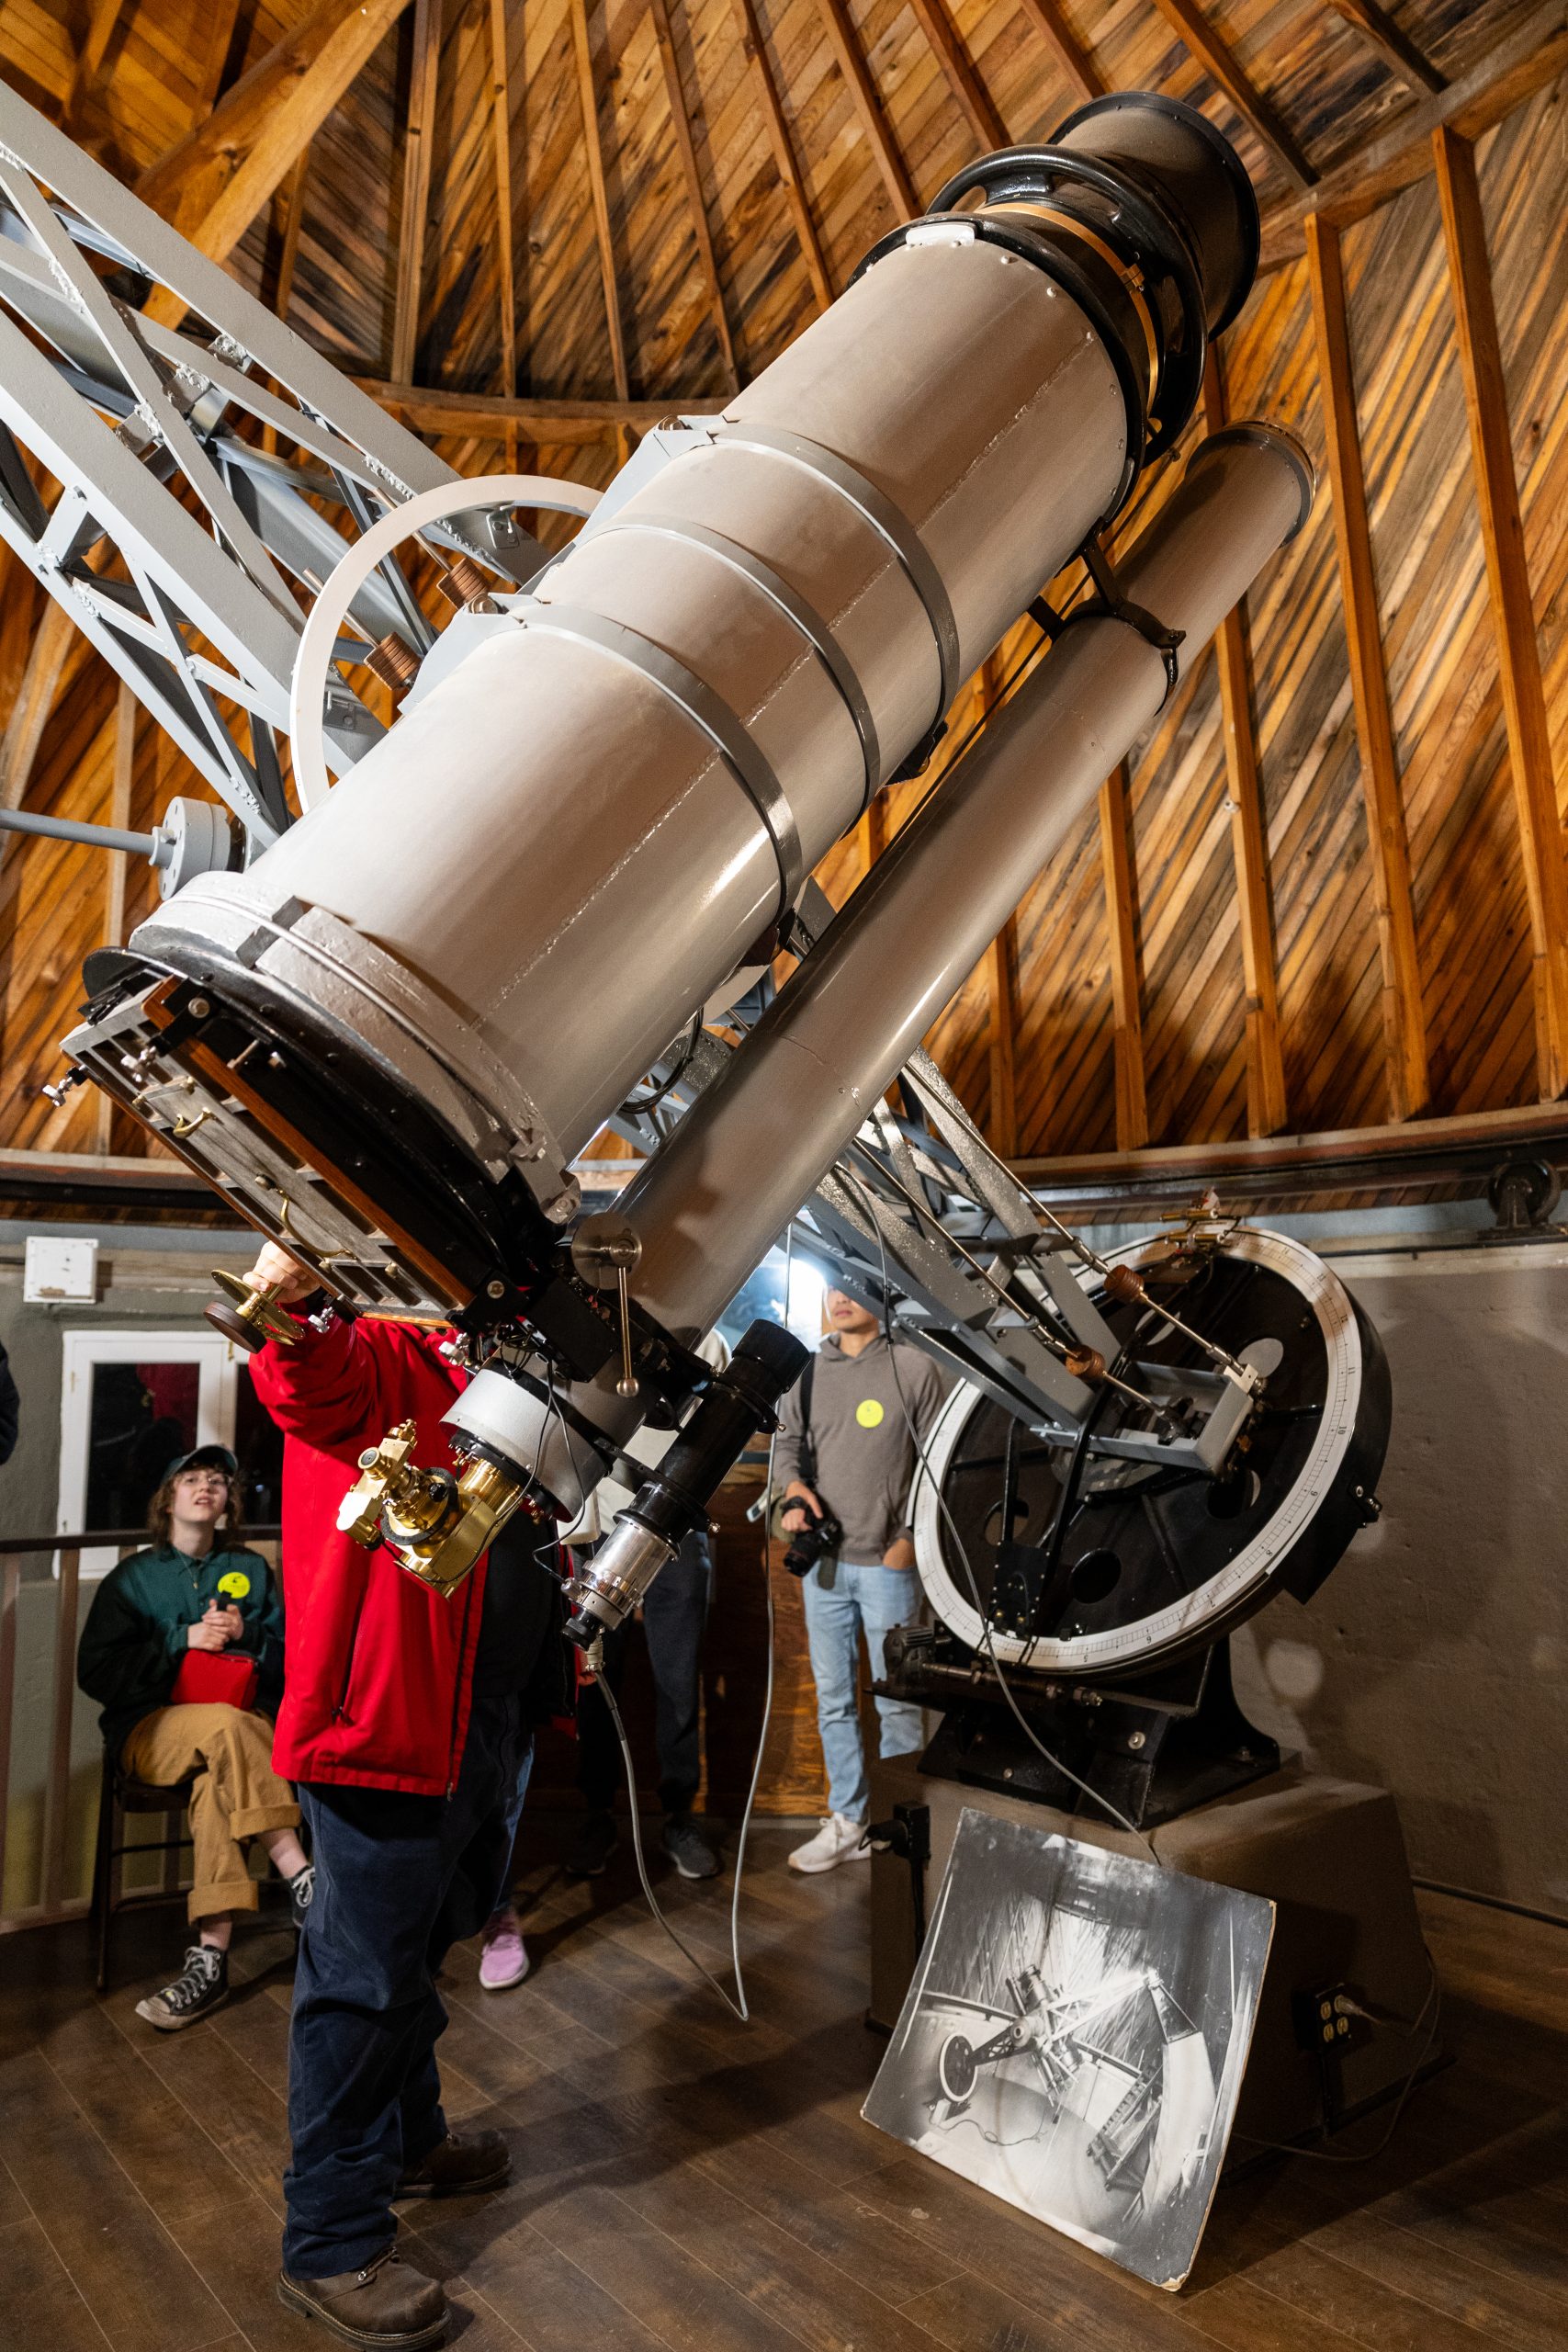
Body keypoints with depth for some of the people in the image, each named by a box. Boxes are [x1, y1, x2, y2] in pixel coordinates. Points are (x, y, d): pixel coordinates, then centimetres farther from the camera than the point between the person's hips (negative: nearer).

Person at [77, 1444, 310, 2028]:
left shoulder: (252, 1570, 15)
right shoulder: (133, 1577, 12)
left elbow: (289, 1662, 11)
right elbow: (96, 1672, 1)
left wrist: (246, 1635, -9)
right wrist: (181, 1640, -9)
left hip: (246, 1728, 1)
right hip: (151, 1731, -1)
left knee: (216, 1782, -35)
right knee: (228, 1724, -35)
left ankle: (212, 1954, -37)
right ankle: (301, 1878, -37)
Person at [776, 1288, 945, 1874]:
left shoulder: (914, 1369, -8)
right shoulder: (809, 1371, 4)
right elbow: (788, 1442, 12)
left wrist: (911, 1538, -11)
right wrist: (796, 1489, -8)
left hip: (887, 1563, -4)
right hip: (823, 1561, 4)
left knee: (896, 1701, 6)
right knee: (833, 1698, 14)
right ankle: (847, 1821, 28)